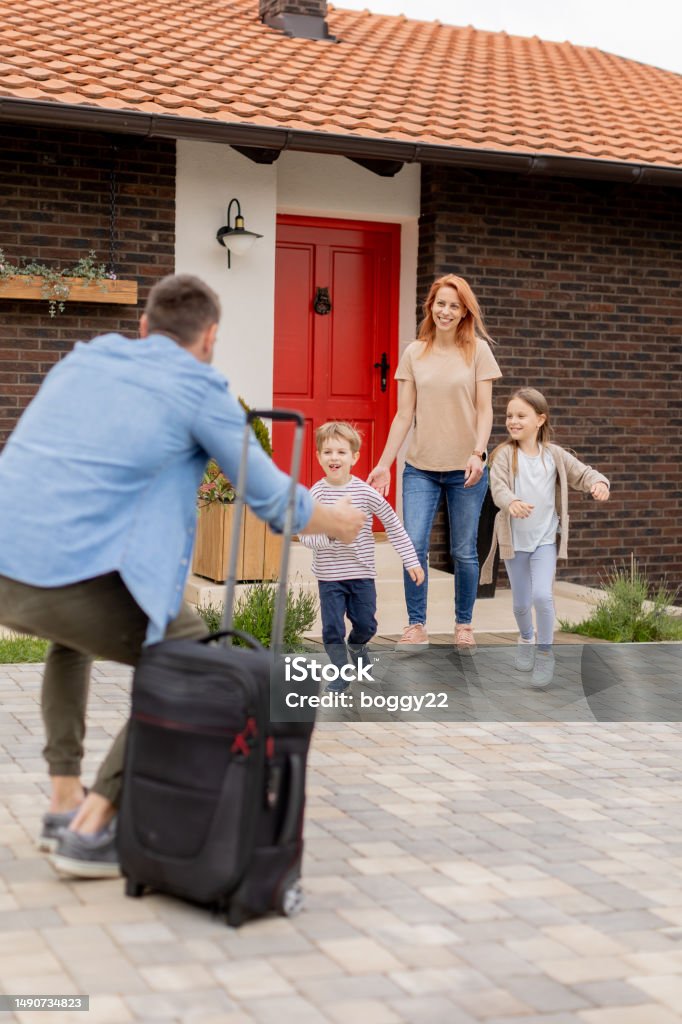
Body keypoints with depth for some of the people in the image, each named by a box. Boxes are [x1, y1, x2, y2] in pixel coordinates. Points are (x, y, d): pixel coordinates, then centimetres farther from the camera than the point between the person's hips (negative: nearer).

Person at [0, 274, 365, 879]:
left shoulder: (84, 358, 21)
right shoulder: (201, 388, 4)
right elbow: (274, 501, 10)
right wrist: (337, 522, 31)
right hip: (71, 575, -7)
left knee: (74, 633, 38)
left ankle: (66, 801, 33)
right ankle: (92, 828, 9)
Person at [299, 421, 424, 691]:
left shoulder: (366, 492, -8)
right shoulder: (316, 494, -8)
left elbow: (393, 525, -1)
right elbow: (305, 536, -9)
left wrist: (411, 561, -3)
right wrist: (330, 535, -27)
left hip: (362, 573, 1)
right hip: (329, 576, -1)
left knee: (366, 624, 9)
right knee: (332, 628, -1)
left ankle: (357, 646, 42)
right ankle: (341, 671, 19)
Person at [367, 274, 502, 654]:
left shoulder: (478, 350, 1)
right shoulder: (414, 353, 6)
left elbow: (484, 410, -3)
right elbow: (404, 415, 5)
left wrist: (478, 453, -18)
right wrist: (384, 463, -1)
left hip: (465, 467, -1)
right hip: (421, 466, 2)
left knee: (464, 551, 5)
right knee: (414, 545, -7)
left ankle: (464, 626, 20)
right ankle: (416, 626, 6)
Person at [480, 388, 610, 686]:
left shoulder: (555, 455, -2)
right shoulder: (504, 455, -8)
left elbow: (582, 473, -1)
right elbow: (498, 486, -22)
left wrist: (599, 482, -25)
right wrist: (511, 502, -44)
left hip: (545, 540, 0)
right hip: (514, 540, 0)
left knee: (542, 595, -18)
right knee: (521, 602, 12)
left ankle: (545, 653, 1)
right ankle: (526, 640, 43)